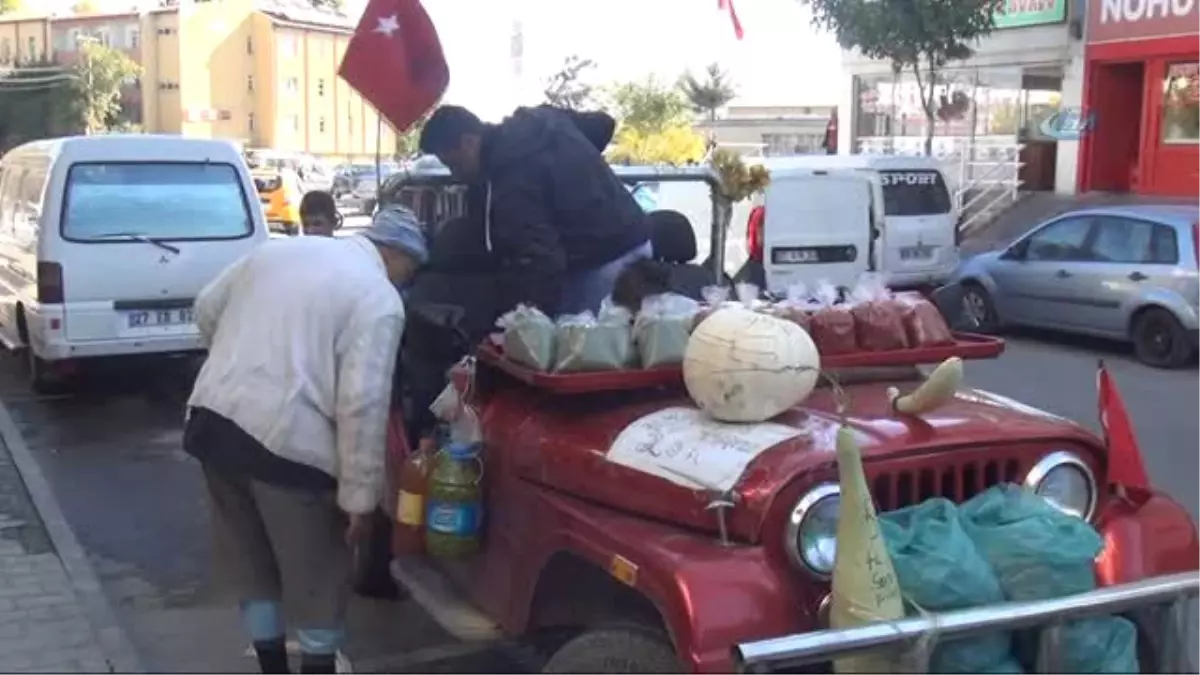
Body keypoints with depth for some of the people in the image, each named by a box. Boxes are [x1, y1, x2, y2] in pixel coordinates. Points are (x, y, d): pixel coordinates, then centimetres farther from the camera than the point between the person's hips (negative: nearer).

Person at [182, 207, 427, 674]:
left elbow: (206, 310, 22)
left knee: (251, 564, 22)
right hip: (287, 442, -7)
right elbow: (362, 405, -14)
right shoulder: (379, 298, -6)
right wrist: (360, 496, -9)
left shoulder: (278, 248, 14)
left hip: (212, 418, 7)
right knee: (317, 579, 12)